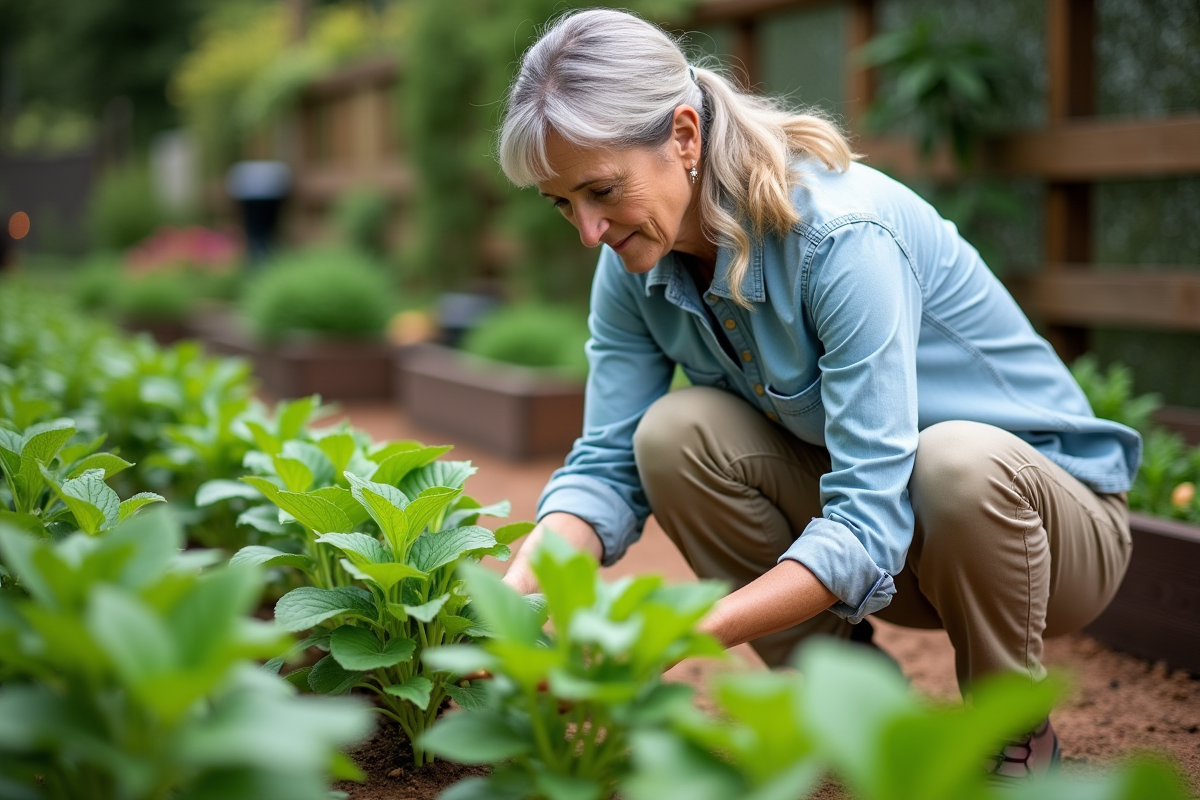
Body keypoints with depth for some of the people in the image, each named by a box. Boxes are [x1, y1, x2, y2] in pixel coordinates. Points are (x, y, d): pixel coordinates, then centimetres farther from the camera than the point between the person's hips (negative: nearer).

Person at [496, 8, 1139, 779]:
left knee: (958, 461, -39)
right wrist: (517, 593, -31)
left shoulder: (844, 235, -31)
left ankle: (1019, 742, -9)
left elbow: (869, 523, -36)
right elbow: (606, 465, -11)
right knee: (674, 433, -19)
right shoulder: (636, 263, -10)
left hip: (1044, 505, -5)